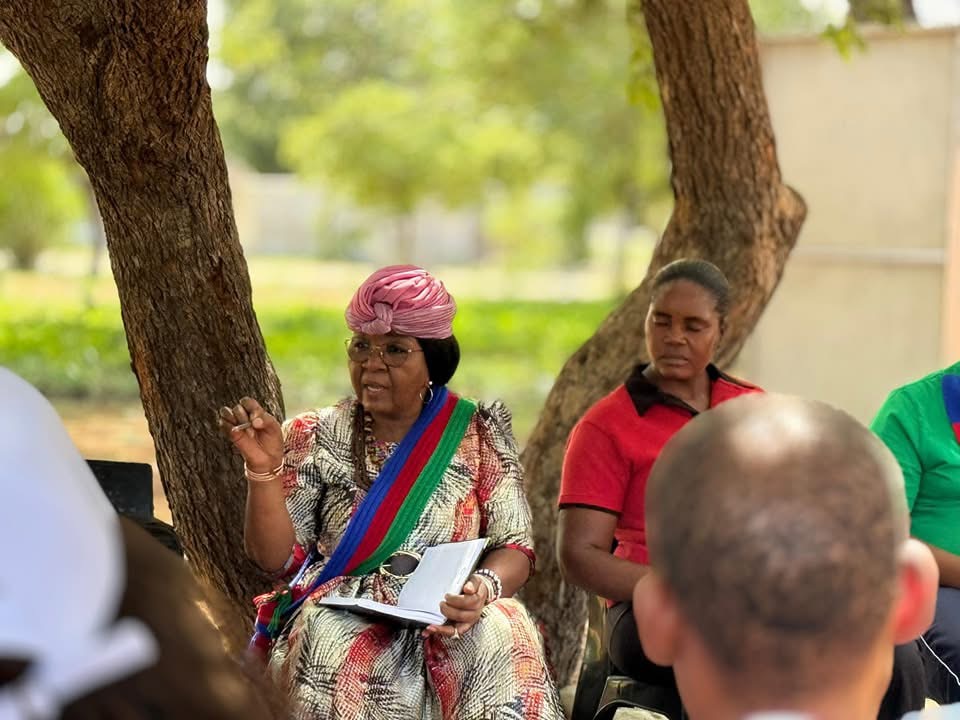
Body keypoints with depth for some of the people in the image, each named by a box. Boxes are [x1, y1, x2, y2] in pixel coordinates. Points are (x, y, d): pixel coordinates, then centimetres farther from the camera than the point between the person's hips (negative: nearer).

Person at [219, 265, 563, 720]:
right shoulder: (317, 439, 9)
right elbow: (276, 556, 4)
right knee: (343, 652, -36)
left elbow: (515, 548, 3)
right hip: (342, 615, 0)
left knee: (501, 642, -33)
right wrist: (264, 468, -11)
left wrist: (485, 587, -19)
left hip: (449, 623, 1)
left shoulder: (477, 437, 8)